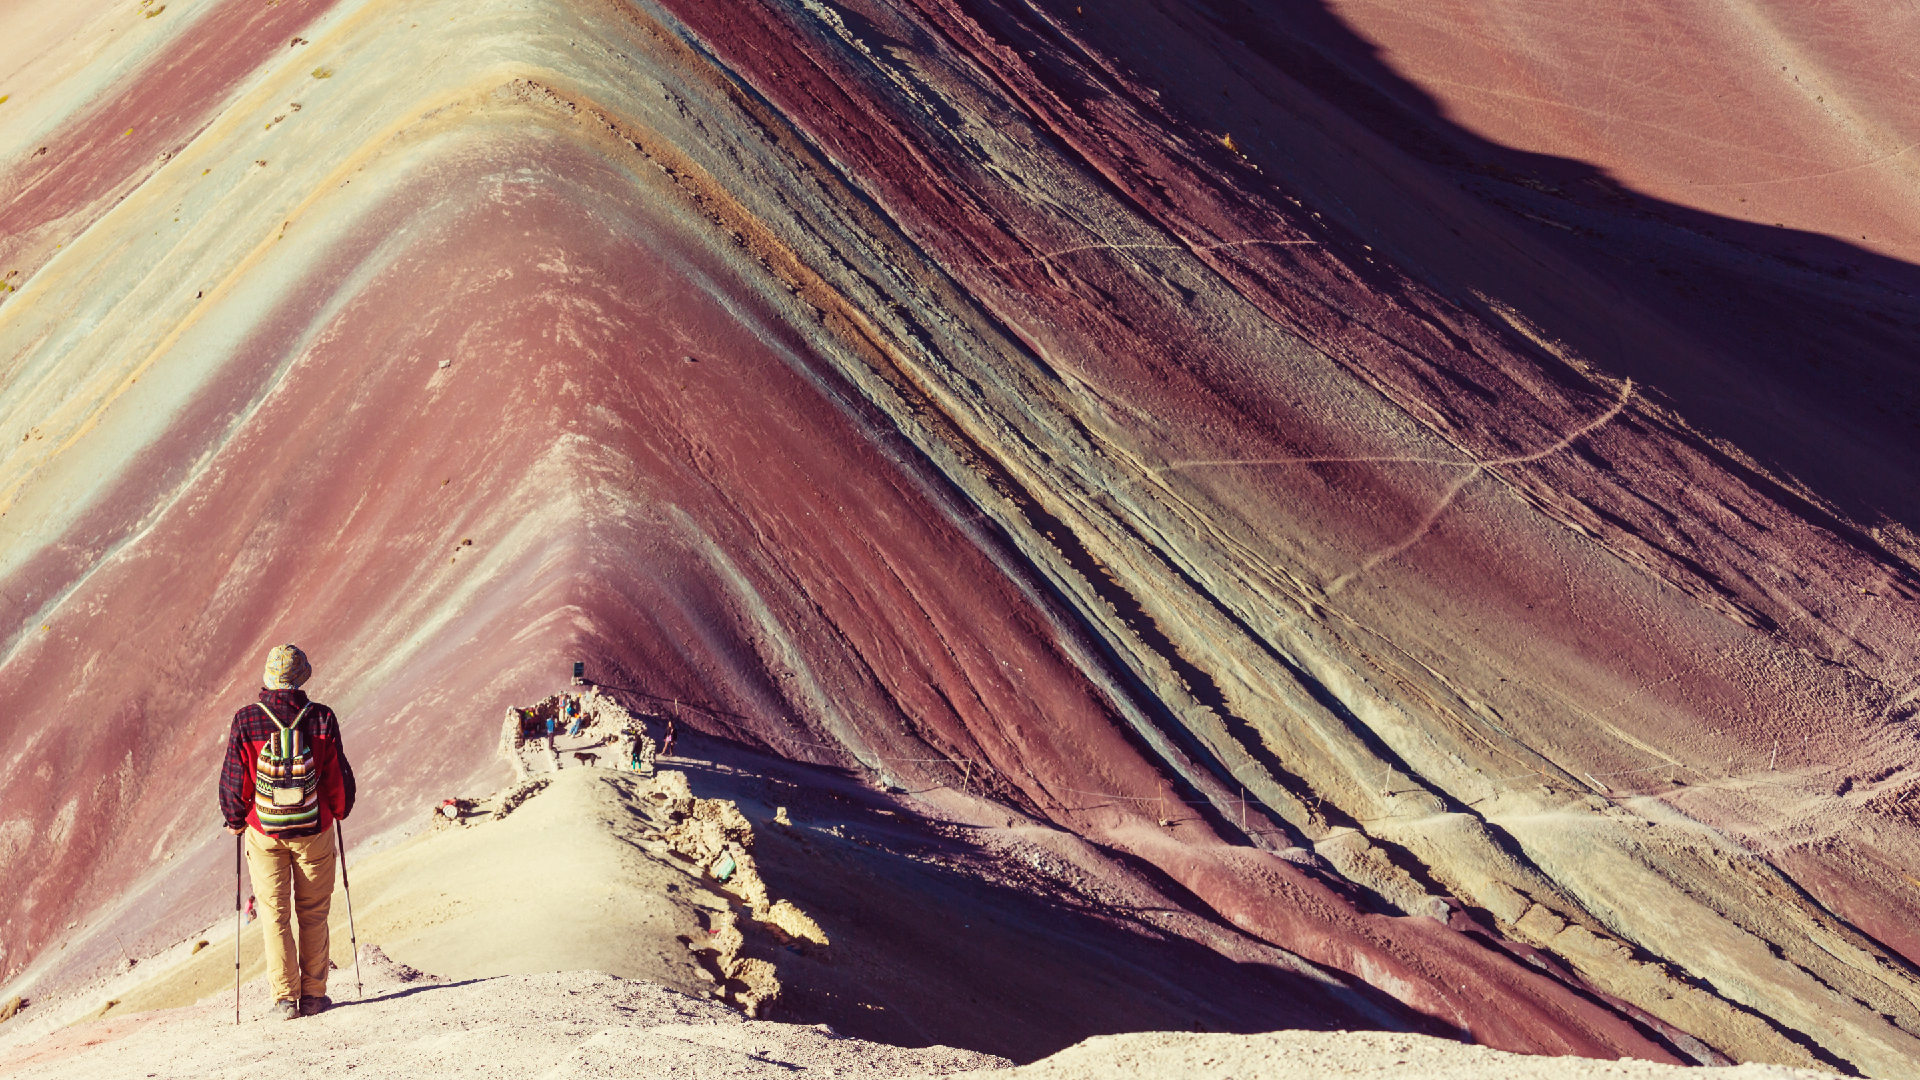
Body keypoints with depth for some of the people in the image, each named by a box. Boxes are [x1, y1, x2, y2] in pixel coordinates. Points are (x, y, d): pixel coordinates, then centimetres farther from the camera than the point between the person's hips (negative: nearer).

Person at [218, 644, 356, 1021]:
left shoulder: (246, 721, -11)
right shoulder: (321, 718, -11)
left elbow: (234, 779, -4)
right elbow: (338, 775, -2)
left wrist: (235, 820, 13)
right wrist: (339, 810, 18)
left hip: (264, 833, 0)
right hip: (314, 832, 0)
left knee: (274, 915, 7)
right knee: (313, 913, 12)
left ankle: (285, 997, 2)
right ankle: (313, 993, 13)